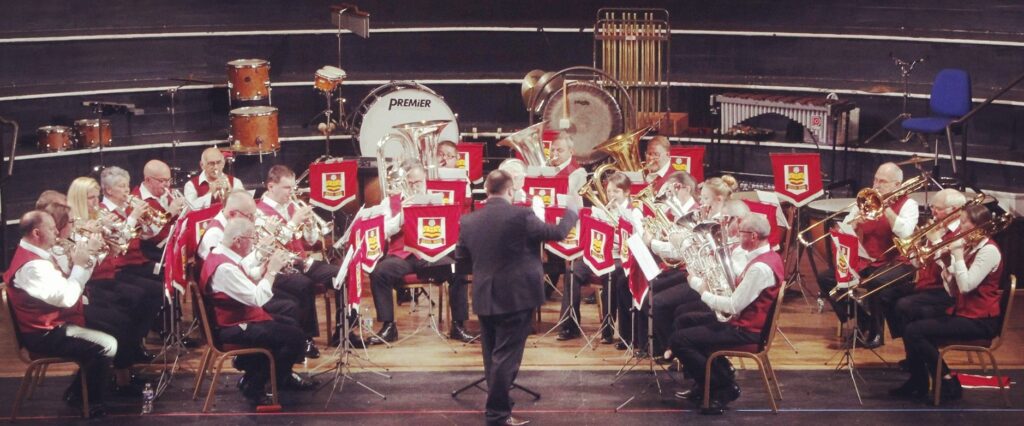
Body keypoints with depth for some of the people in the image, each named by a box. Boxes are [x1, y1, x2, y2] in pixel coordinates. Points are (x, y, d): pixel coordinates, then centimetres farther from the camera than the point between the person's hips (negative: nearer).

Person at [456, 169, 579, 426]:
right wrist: (572, 210, 16)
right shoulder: (521, 216, -13)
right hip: (516, 297, -5)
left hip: (484, 299, 5)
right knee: (505, 356, -2)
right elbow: (558, 233, -2)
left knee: (492, 356, 15)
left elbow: (461, 264, 8)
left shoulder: (468, 221, 1)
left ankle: (497, 405, 26)